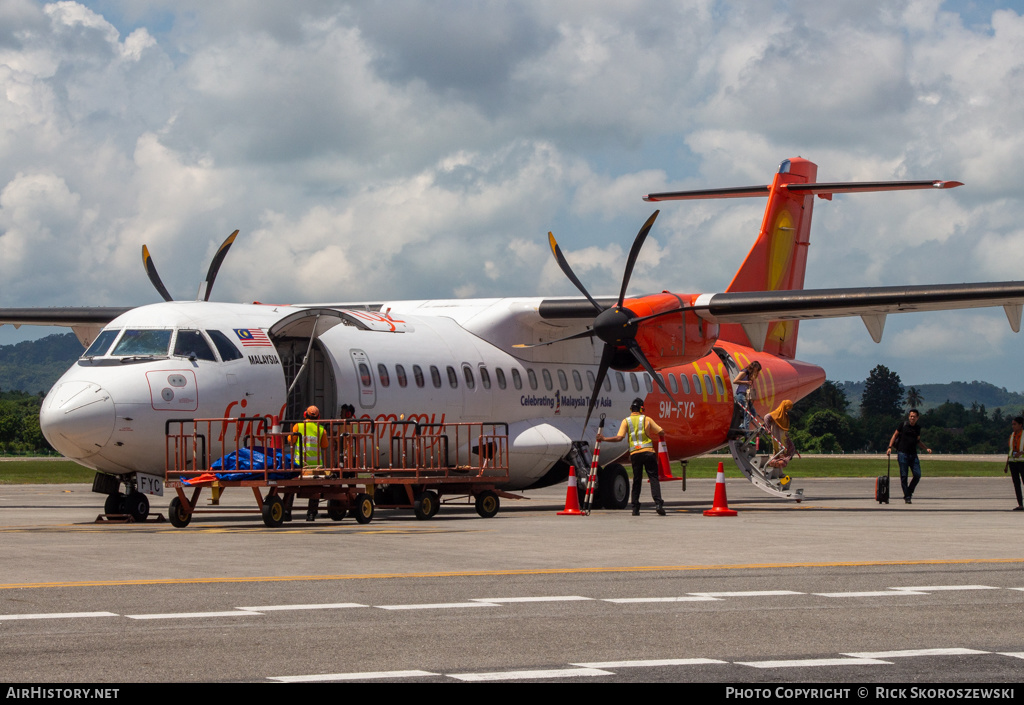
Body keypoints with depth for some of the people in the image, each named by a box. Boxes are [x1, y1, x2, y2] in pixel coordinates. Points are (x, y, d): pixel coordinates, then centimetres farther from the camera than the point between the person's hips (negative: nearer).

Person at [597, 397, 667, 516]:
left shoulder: (626, 421, 4)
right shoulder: (646, 419, 4)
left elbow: (619, 437, -7)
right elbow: (661, 432, 3)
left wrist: (603, 438, 2)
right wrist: (651, 432, 24)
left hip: (635, 453, 1)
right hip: (648, 452, -1)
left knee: (636, 480, 8)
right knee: (653, 478, -1)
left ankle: (635, 508, 7)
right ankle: (658, 503, -16)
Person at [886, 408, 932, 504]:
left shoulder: (918, 428, 12)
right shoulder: (903, 424, 0)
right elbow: (895, 435, 4)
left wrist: (926, 448, 13)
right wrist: (890, 447, -5)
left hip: (913, 454, 4)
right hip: (902, 453, -4)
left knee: (917, 475, -5)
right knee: (904, 476, -4)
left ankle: (909, 492, 14)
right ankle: (907, 496, 3)